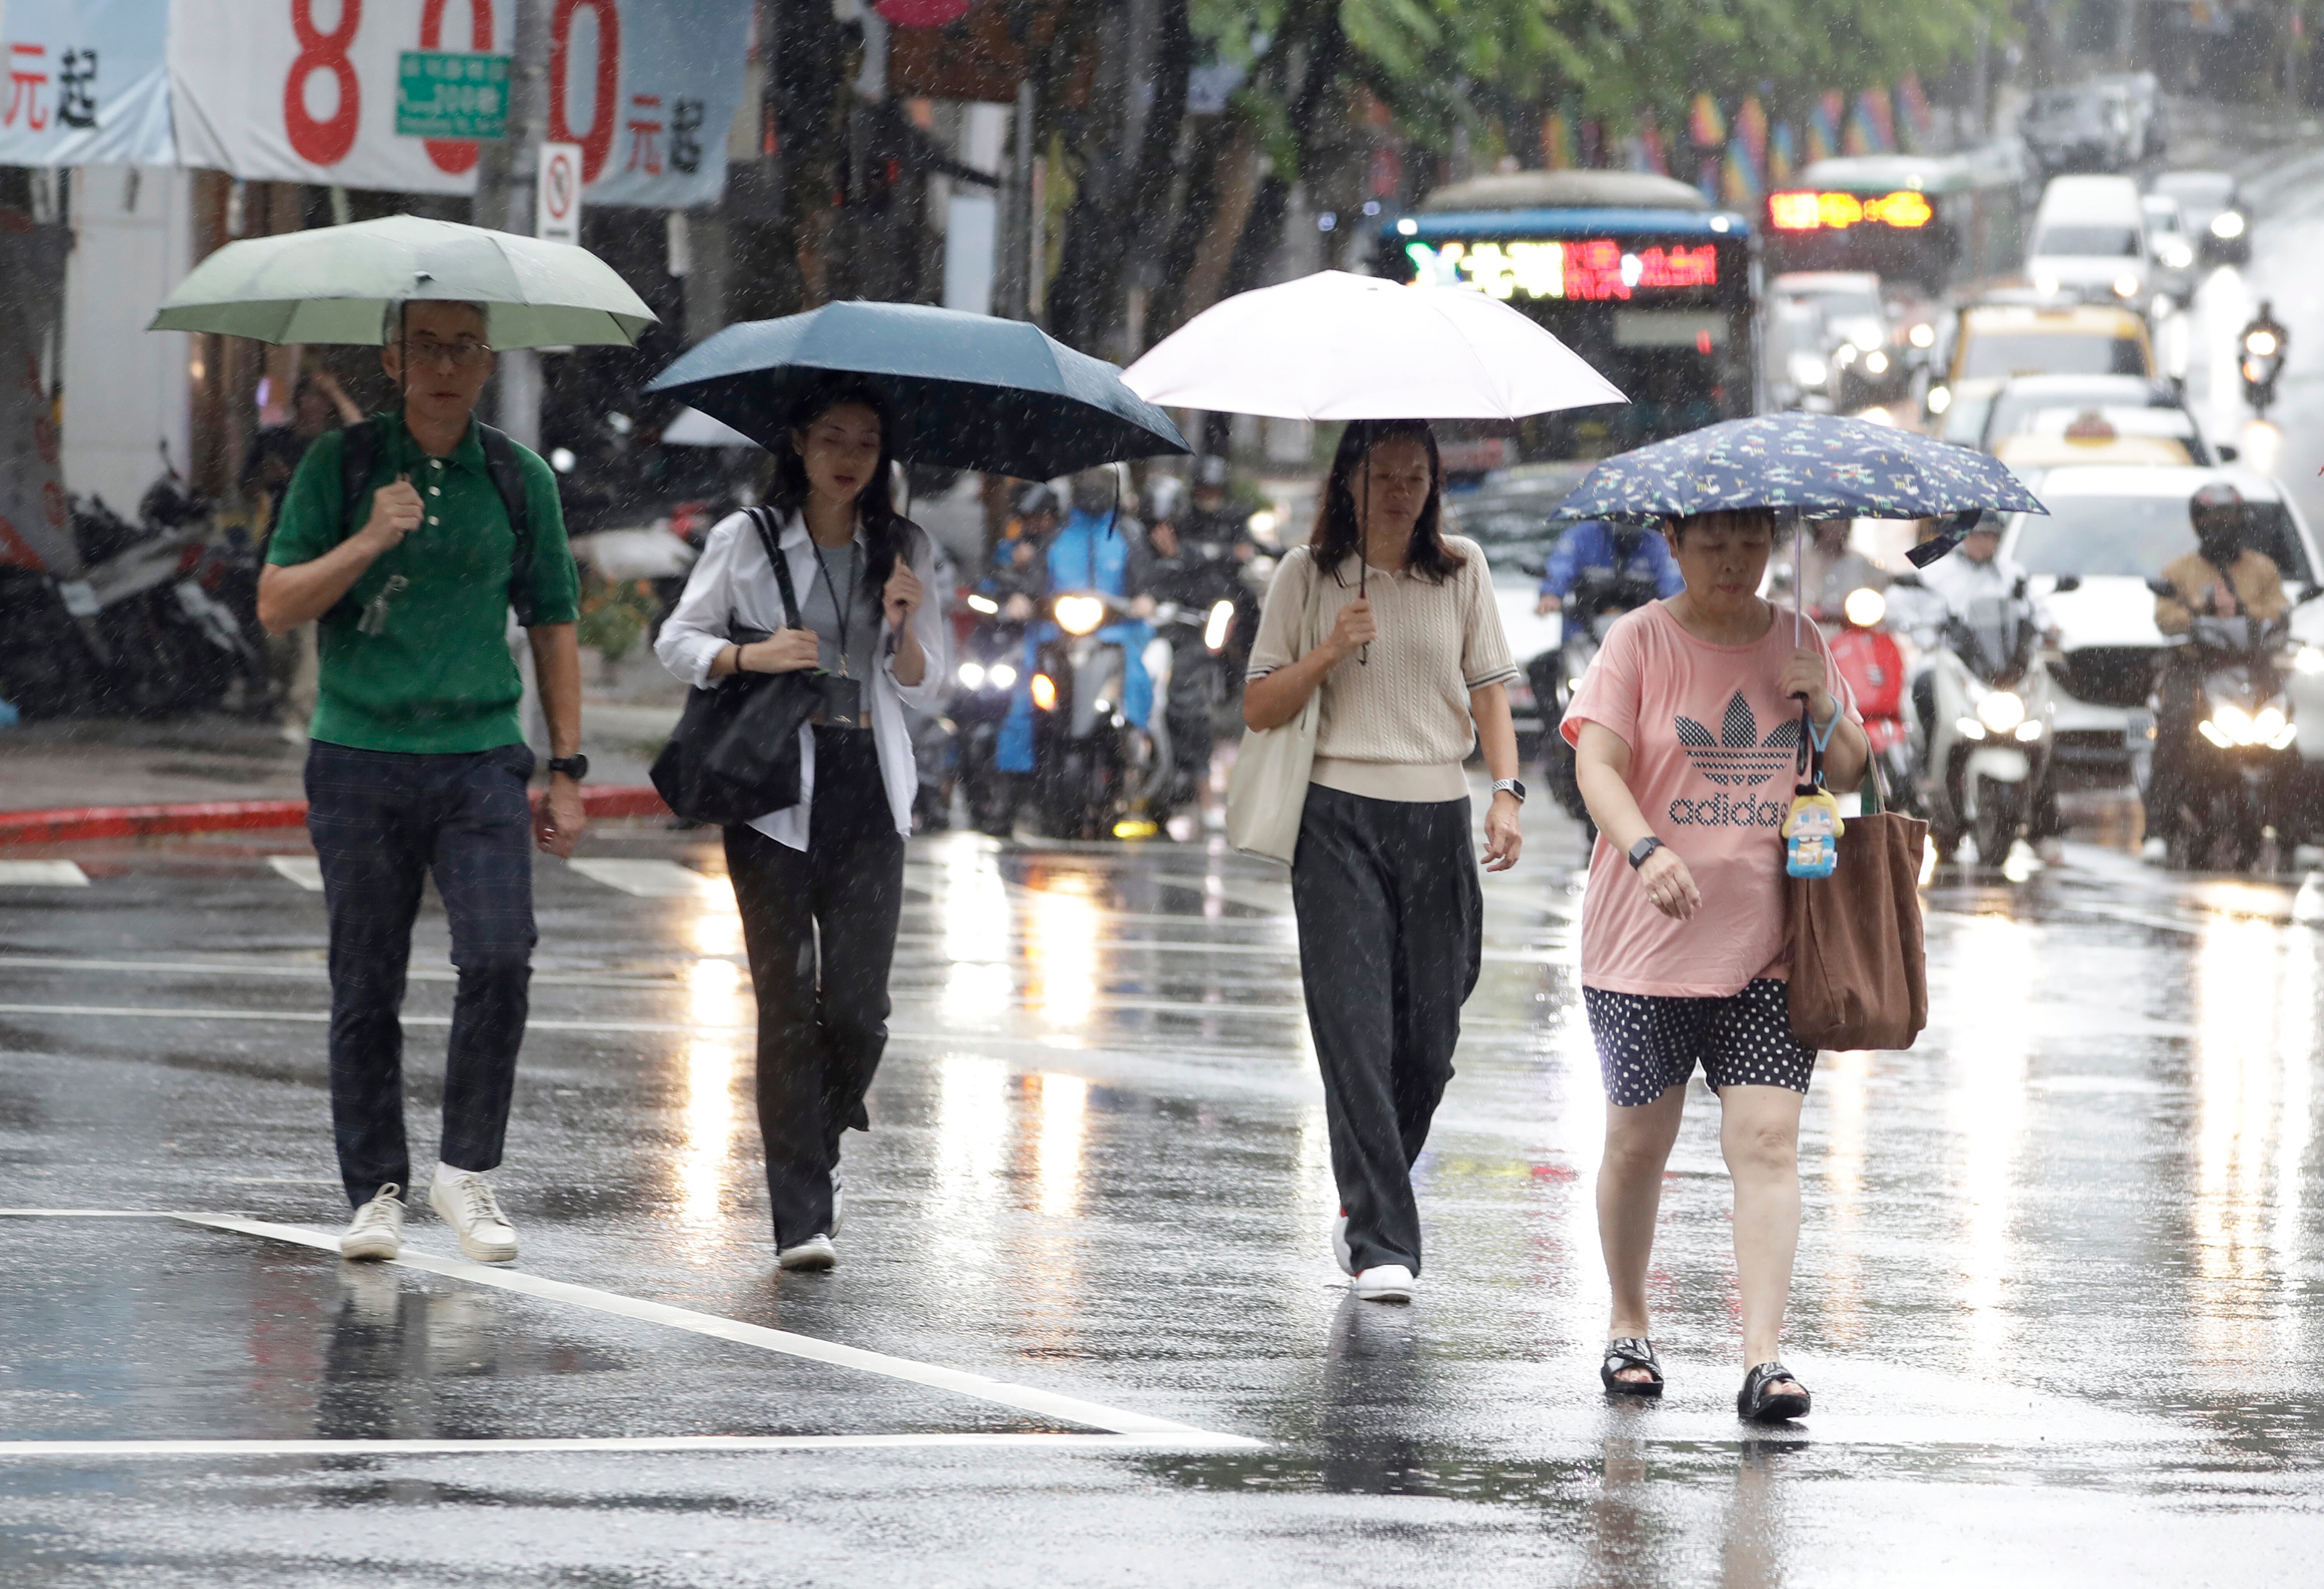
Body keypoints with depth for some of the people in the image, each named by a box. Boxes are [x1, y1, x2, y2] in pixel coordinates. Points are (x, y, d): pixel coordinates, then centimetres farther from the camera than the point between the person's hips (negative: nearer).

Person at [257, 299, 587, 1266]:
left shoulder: (520, 480, 8)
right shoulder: (341, 467, 3)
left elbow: (552, 628, 15)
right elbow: (276, 606, -1)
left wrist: (567, 770, 11)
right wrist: (369, 543, -16)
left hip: (480, 759, 1)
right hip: (359, 758, -1)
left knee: (499, 964, -14)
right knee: (367, 992, 2)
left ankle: (466, 1170, 0)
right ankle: (376, 1193, 11)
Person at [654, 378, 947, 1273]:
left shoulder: (905, 551, 10)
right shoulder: (748, 540, 3)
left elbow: (927, 693, 9)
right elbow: (677, 640, 5)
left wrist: (904, 627, -11)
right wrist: (749, 655, -13)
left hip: (868, 796, 2)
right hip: (776, 794, -2)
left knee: (858, 1005, -5)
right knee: (789, 1001, -7)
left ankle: (821, 1147, 25)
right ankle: (801, 1218, -5)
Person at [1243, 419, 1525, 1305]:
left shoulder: (1461, 572, 10)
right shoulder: (1308, 576, 5)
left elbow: (1489, 690, 10)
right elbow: (1259, 709, 5)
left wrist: (1506, 791, -5)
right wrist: (1331, 652, -12)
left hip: (1437, 820, 2)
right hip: (1339, 821, -2)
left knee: (1428, 1041, 2)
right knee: (1357, 1033, -12)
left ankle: (1365, 1206, 26)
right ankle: (1382, 1244, -15)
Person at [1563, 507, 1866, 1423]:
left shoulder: (1800, 646, 9)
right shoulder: (1640, 643, -1)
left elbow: (1851, 778, 16)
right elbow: (1597, 765, -12)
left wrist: (1825, 714, -5)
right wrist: (1647, 849, -30)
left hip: (1767, 943, 1)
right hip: (1645, 938, -1)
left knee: (1767, 1140, -11)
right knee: (1640, 1140, 8)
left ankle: (1763, 1358, -15)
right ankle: (1628, 1327, 29)